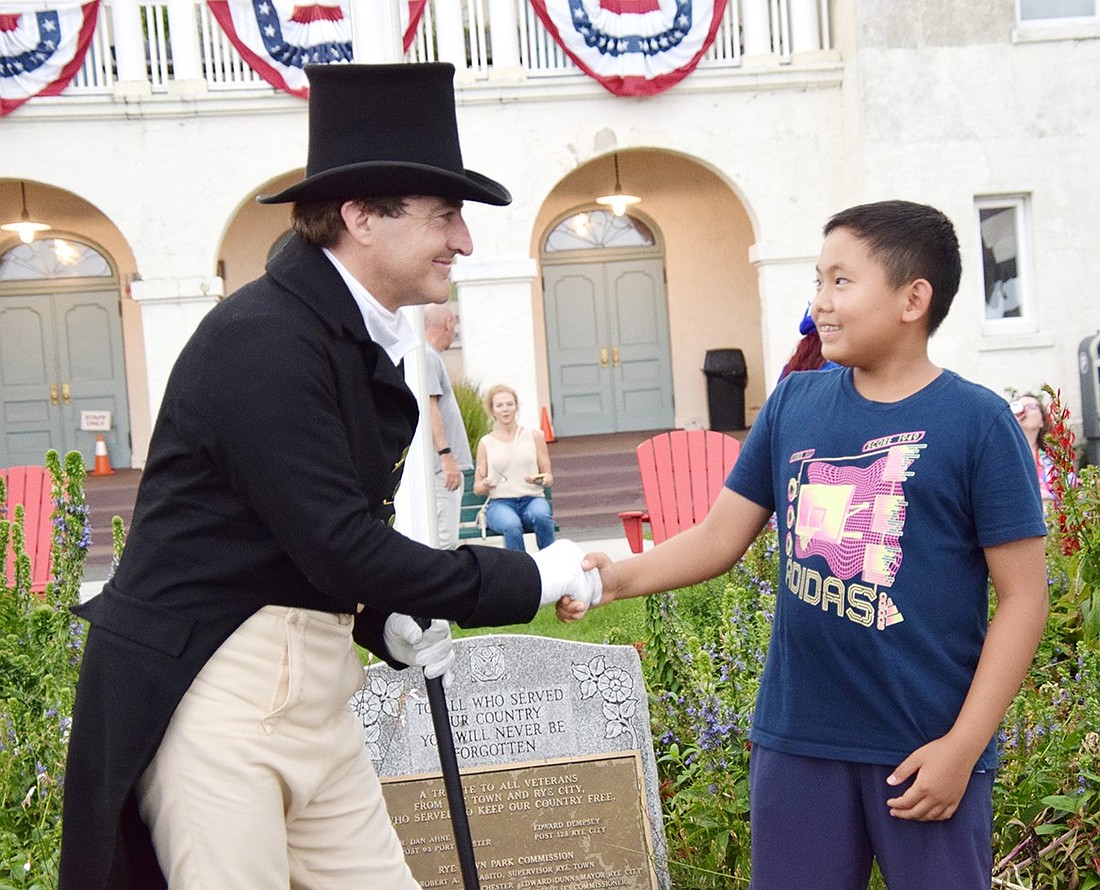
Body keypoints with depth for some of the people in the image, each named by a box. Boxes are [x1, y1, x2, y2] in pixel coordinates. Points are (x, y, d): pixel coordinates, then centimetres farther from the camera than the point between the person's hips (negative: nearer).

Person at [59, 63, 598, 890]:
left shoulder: (364, 342, 8)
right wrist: (528, 578, -15)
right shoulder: (261, 338, -19)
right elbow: (338, 546, -23)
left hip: (309, 688, 8)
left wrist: (386, 624, 2)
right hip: (214, 688, -8)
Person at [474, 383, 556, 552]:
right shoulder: (486, 443, 12)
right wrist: (485, 485, -11)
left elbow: (549, 477, 13)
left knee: (541, 515, -36)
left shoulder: (534, 436, 13)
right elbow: (477, 488, 12)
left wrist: (541, 480, -10)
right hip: (500, 502, -1)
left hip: (533, 498, 1)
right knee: (511, 526, -37)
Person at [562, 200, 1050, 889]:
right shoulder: (794, 404, 3)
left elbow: (1023, 596, -8)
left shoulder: (977, 422, -9)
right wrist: (622, 577, -11)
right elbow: (720, 536, 6)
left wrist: (963, 745, -12)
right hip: (796, 737, 4)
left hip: (923, 748, -4)